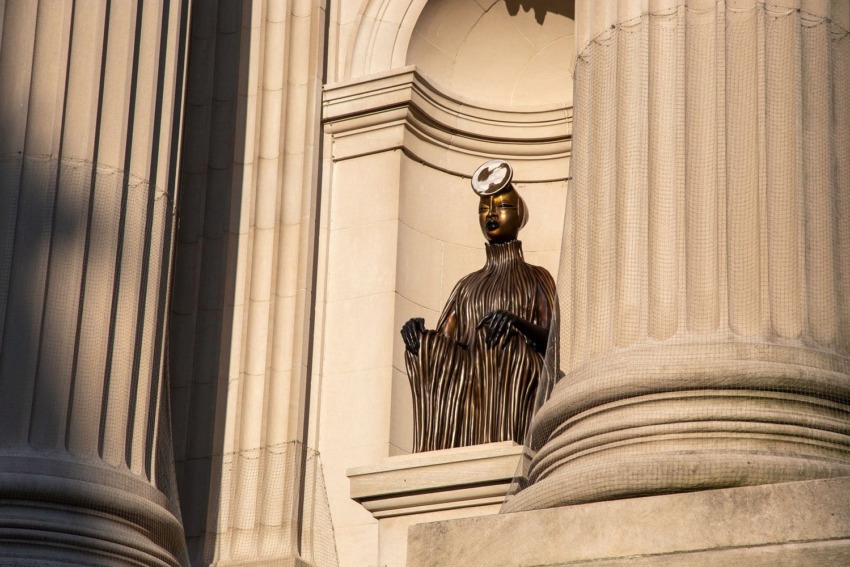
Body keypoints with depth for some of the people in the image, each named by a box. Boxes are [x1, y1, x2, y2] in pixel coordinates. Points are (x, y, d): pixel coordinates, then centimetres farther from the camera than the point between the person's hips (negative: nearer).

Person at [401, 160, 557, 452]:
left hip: (514, 387, -3)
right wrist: (419, 334, -8)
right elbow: (443, 341, 15)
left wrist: (516, 322, -20)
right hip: (467, 391, 3)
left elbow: (552, 340, 0)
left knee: (502, 450, -30)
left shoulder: (535, 278, 15)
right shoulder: (467, 285, 26)